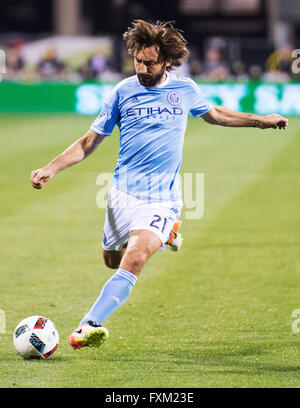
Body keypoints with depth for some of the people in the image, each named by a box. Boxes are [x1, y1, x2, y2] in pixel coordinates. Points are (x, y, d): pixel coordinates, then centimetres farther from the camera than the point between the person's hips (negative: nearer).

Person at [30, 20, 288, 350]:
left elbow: (213, 114, 26)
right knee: (112, 260, 15)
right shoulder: (123, 91, -2)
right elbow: (89, 142, 4)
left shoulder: (185, 89, 2)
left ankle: (87, 327, -29)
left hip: (161, 198, -2)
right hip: (123, 194, 2)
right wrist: (51, 169, -8)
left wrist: (259, 120, 27)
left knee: (133, 261, -23)